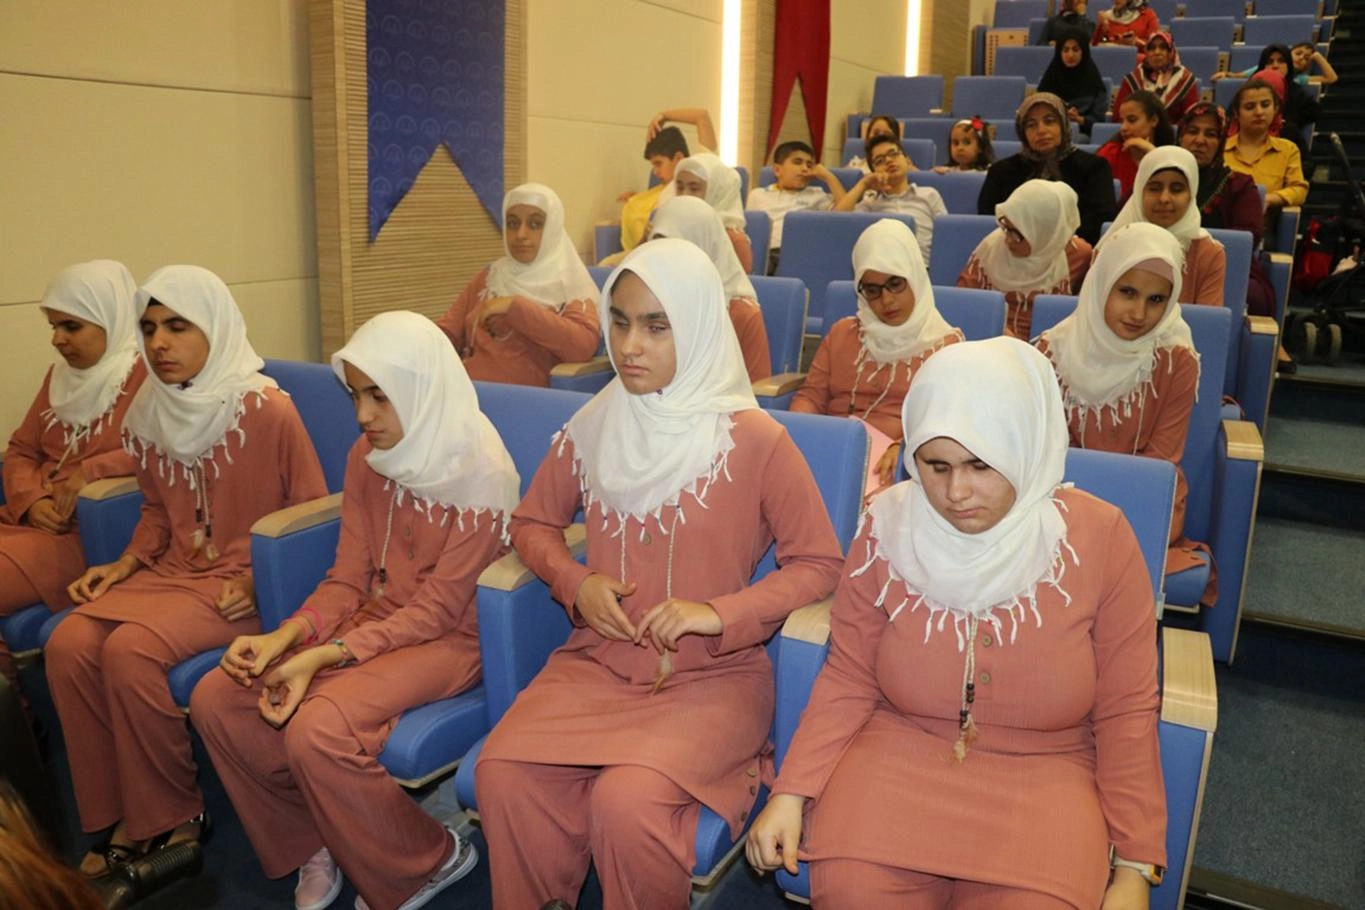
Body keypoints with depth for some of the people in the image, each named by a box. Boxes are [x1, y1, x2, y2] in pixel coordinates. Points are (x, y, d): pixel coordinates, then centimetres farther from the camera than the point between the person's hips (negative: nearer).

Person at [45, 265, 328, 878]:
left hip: (243, 586, -6)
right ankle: (118, 813, 1)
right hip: (173, 571, 7)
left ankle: (172, 820, -4)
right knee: (68, 644, -16)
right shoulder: (148, 412, 6)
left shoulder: (266, 410, -14)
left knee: (130, 650, -26)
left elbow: (311, 514, -7)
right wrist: (126, 563, 3)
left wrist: (260, 581, -16)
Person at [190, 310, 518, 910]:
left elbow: (437, 609, -18)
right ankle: (315, 842, 13)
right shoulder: (367, 456, 3)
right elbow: (348, 580, 3)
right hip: (373, 618, 7)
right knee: (215, 699, -7)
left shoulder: (481, 473, -19)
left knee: (316, 730, -29)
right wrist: (286, 636, -15)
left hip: (448, 638, -7)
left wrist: (324, 657, -24)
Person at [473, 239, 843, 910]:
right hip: (598, 661, 4)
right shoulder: (593, 427, 3)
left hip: (712, 676, -3)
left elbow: (818, 564, -2)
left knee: (627, 802, -29)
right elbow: (532, 522, 17)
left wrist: (719, 615, -16)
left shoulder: (756, 441, -9)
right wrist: (575, 583, -3)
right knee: (501, 774, -22)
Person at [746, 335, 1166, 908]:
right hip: (899, 750, 1)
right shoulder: (888, 528, -8)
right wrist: (792, 791, -10)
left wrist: (1136, 864, -2)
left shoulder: (1098, 539, -10)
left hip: (1044, 771, 0)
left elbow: (1126, 712, -2)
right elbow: (849, 678, 1)